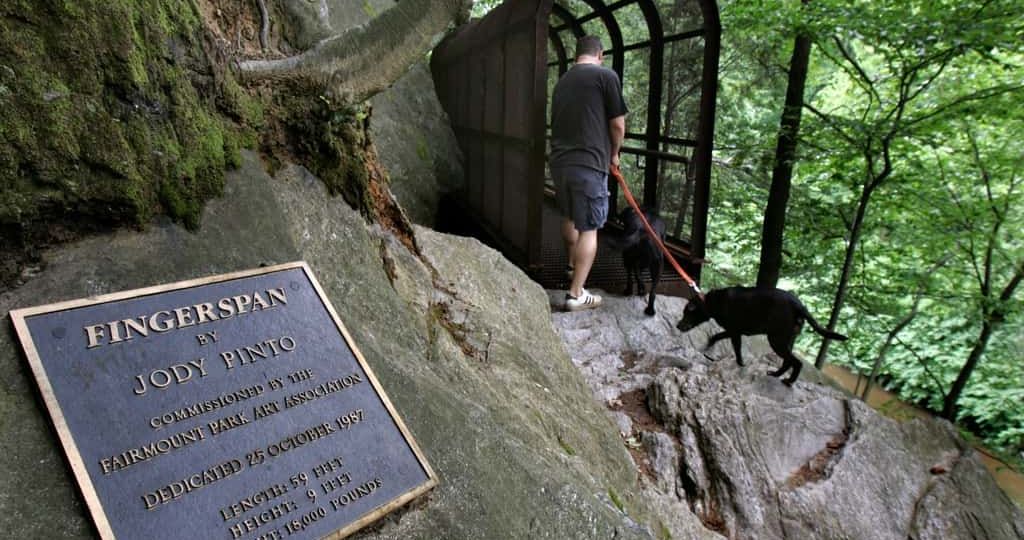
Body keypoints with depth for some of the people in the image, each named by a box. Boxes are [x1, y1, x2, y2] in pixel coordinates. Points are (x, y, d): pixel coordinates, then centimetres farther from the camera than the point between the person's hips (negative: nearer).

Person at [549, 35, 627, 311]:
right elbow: (618, 124, -5)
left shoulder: (562, 80, 15)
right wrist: (614, 154, 14)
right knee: (589, 228, -1)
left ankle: (573, 265, 44)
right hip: (588, 164, -7)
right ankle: (576, 294, -1)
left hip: (559, 161, 7)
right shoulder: (605, 75, -4)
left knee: (569, 217, 25)